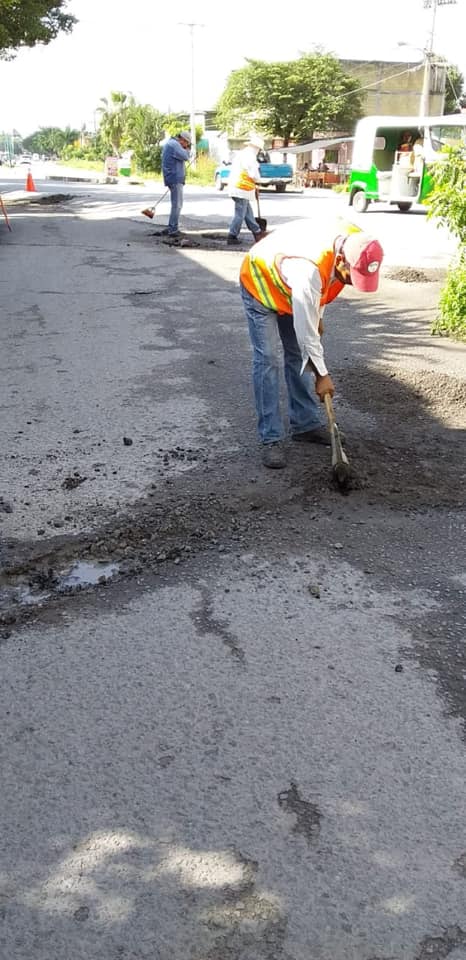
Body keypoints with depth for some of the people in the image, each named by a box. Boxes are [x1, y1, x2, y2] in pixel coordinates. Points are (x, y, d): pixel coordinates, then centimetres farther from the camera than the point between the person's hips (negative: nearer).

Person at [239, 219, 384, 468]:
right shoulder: (309, 270, -44)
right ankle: (271, 439, -9)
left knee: (298, 356, 8)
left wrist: (318, 316, 9)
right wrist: (322, 375, -24)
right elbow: (306, 331, -34)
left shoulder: (355, 242, -20)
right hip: (259, 284, -7)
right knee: (267, 361, -12)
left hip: (288, 288, 8)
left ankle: (306, 424, 18)